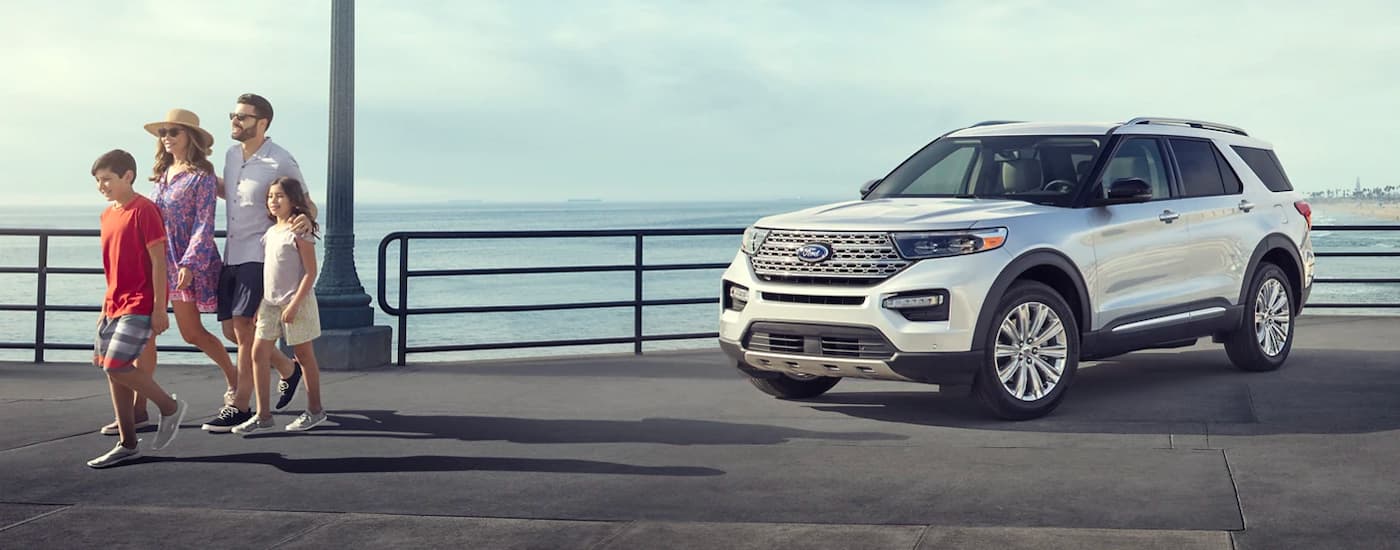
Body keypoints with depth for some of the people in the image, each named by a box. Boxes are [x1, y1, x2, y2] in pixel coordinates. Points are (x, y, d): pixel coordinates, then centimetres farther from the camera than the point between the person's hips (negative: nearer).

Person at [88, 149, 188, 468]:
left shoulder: (143, 210, -12)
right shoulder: (107, 215, 13)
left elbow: (158, 261, -14)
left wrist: (159, 307, -18)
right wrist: (106, 307, 20)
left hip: (140, 305, -9)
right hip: (115, 305, 9)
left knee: (116, 366, -16)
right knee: (111, 370, 7)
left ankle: (170, 407, 4)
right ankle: (128, 444, 14)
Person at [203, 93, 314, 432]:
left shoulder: (281, 163, -12)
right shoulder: (232, 155, 10)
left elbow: (307, 205, -4)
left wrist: (306, 220, -26)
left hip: (259, 255, -8)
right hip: (231, 255, 8)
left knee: (244, 329, -10)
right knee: (232, 331, 10)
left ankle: (240, 407, -2)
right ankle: (289, 369, 30)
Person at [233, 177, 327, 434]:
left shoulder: (299, 231, -11)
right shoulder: (270, 232, 11)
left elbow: (310, 273, -15)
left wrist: (294, 304, -20)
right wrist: (260, 303, 13)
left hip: (296, 303, -7)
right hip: (270, 303, 7)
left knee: (304, 355, 5)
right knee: (259, 353, 0)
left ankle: (315, 410, 18)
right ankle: (263, 415, 4)